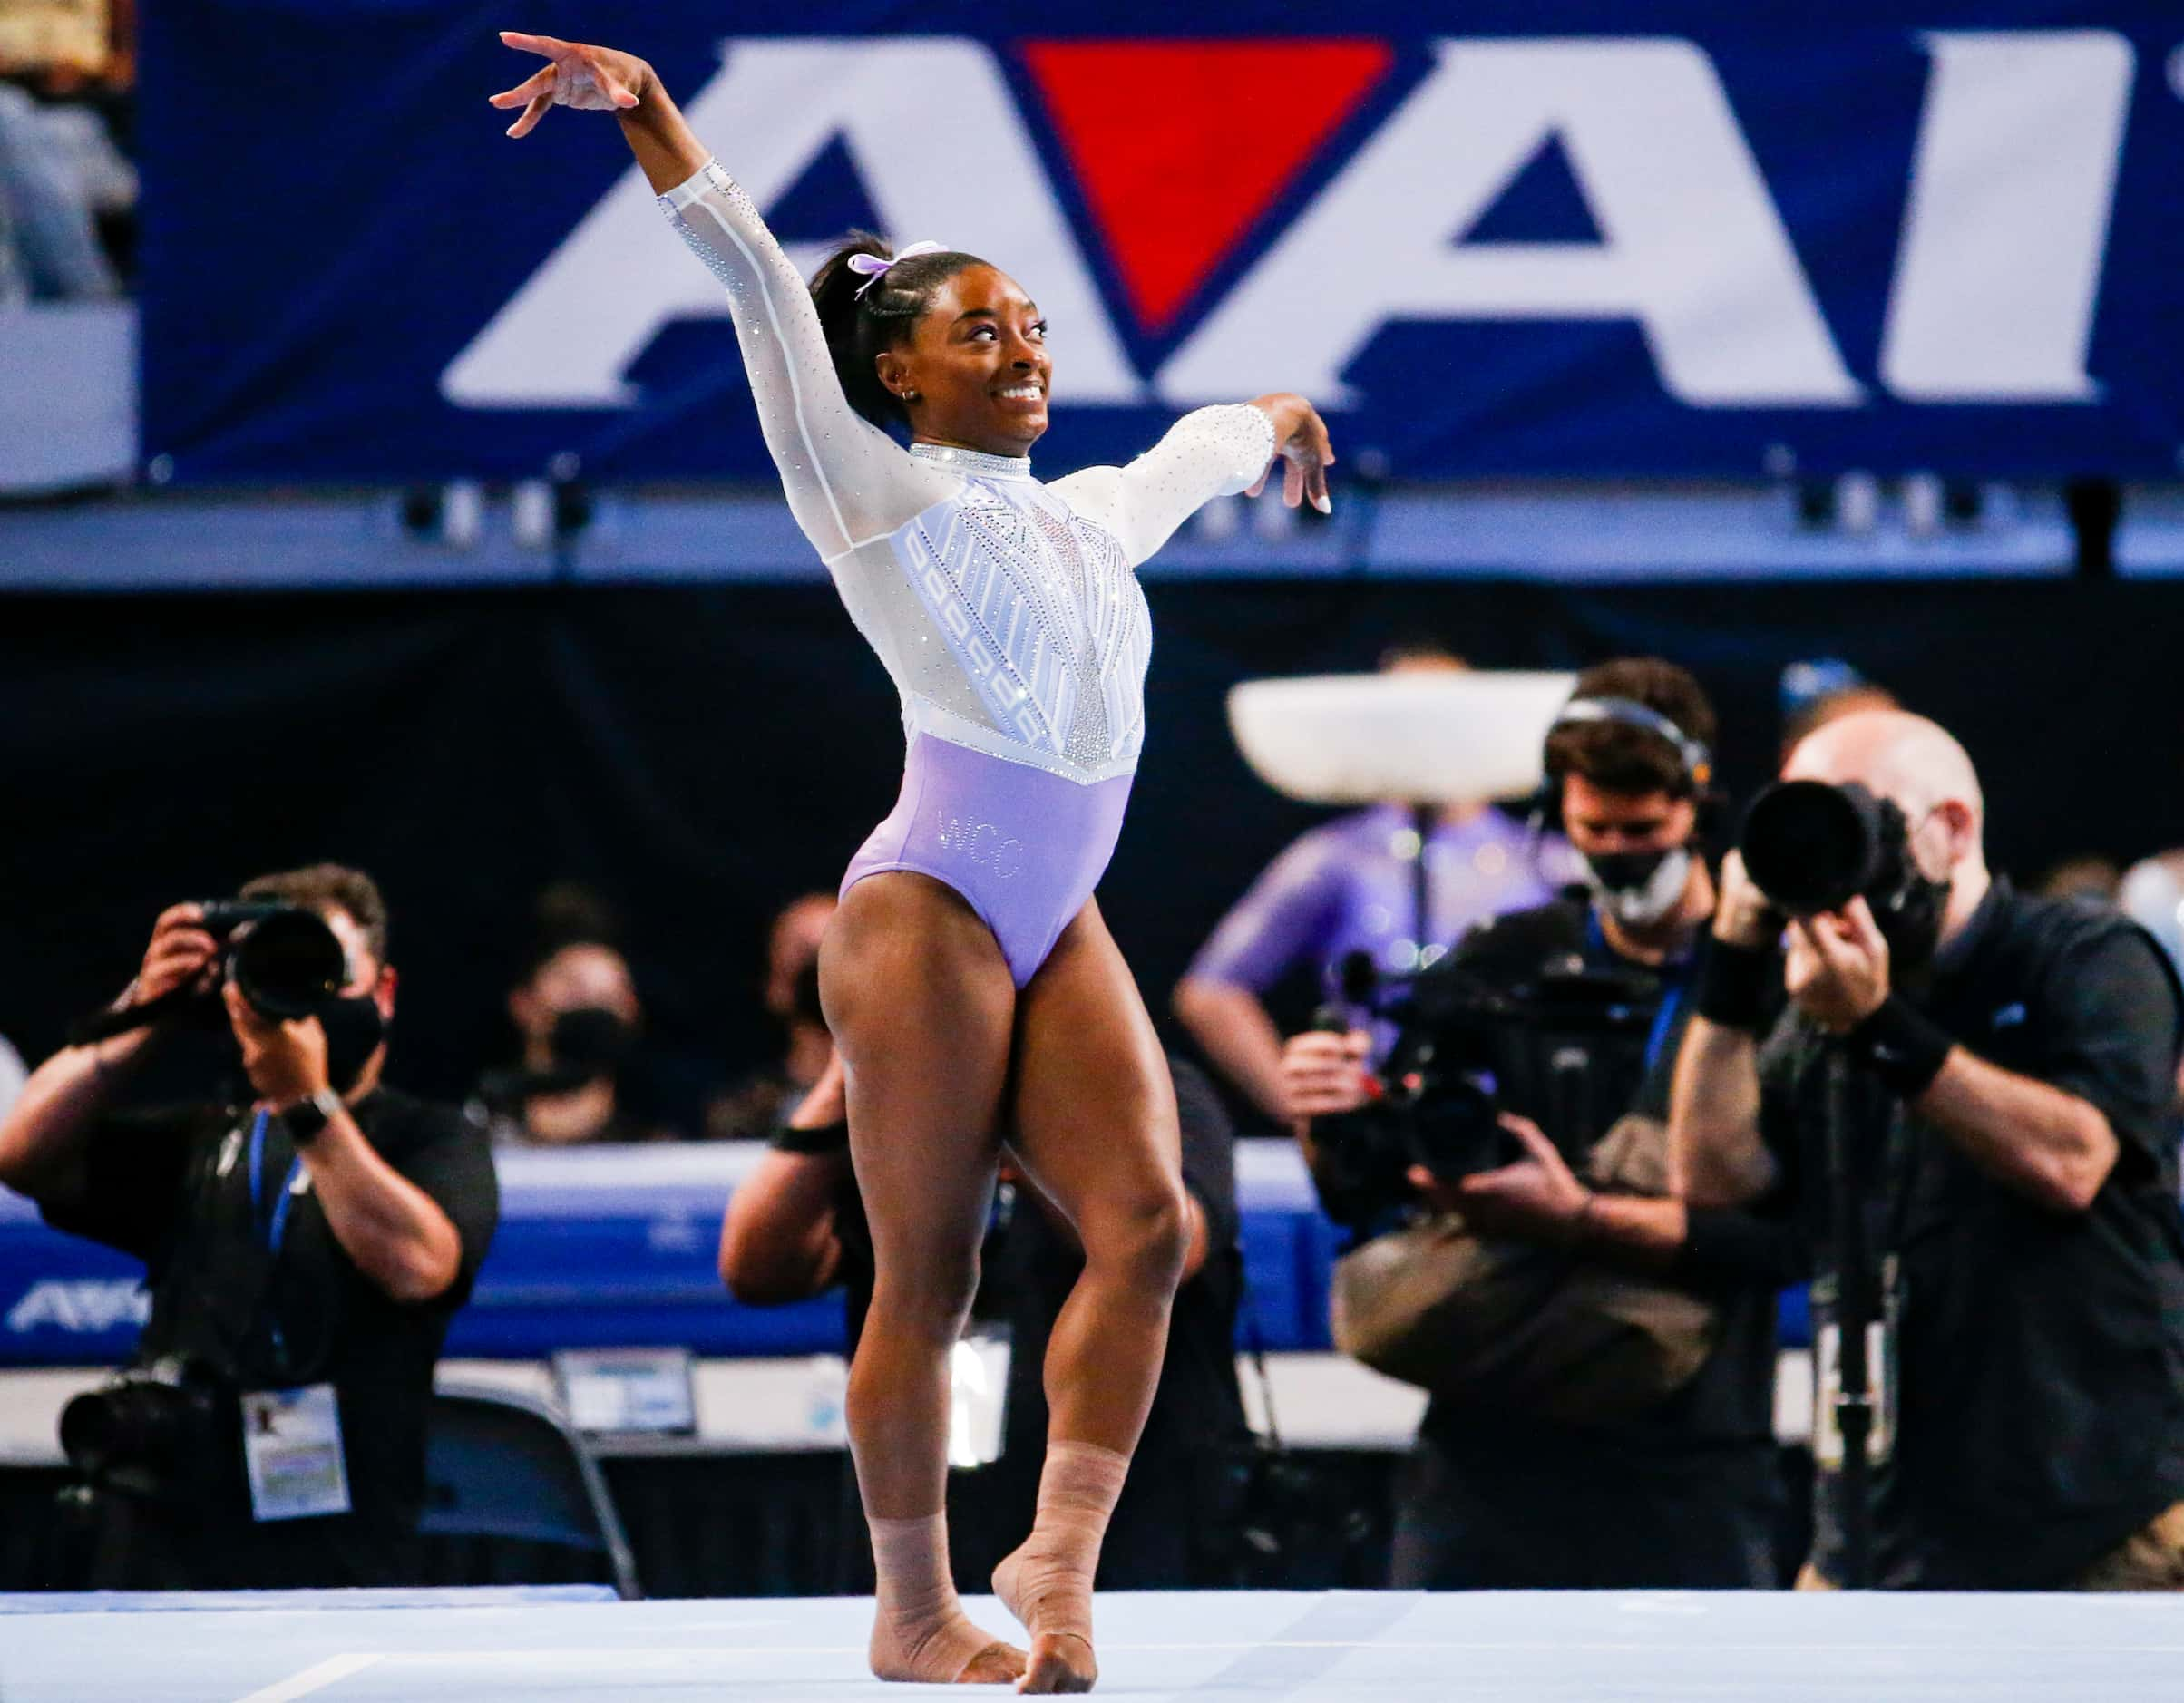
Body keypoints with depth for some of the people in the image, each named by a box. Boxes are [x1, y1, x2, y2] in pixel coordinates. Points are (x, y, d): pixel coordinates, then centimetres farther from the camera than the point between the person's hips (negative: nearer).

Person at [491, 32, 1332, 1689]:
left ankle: (1059, 1559, -10)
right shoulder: (881, 494, 1)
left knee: (1145, 1218, -12)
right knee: (927, 1280, -5)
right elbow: (764, 292, -8)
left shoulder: (1095, 514, 19)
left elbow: (1201, 444, 41)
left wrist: (1275, 421, 63)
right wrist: (651, 119, -17)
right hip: (931, 910, -6)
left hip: (1060, 925, 6)